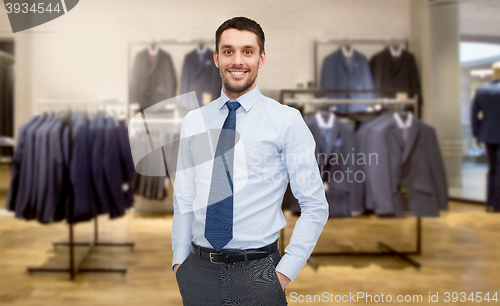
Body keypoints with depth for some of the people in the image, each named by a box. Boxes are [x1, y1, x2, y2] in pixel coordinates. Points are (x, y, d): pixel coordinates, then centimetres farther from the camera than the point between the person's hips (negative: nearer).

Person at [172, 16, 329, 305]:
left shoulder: (287, 120, -6)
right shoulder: (193, 121, 6)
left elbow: (315, 207, -5)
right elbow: (183, 199, 9)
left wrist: (285, 273, -10)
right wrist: (179, 260, 2)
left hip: (257, 272, -3)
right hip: (198, 271, 3)